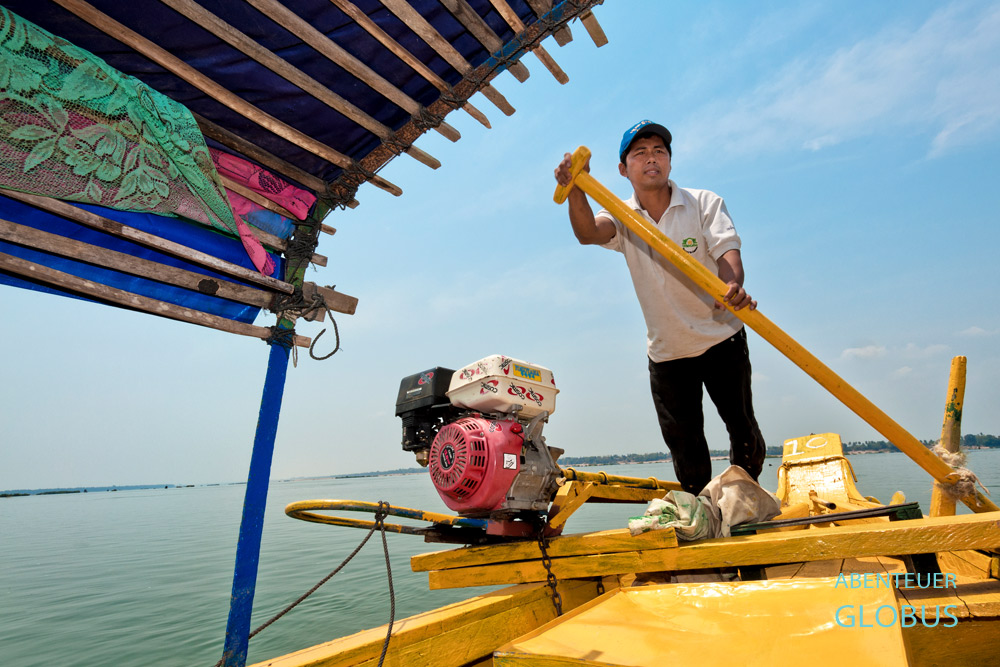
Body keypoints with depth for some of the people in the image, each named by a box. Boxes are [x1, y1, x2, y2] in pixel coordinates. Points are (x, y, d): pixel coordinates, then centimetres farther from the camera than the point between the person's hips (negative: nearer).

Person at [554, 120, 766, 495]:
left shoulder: (704, 203, -3)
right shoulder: (622, 218, -2)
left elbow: (727, 252, -18)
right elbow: (588, 233, -25)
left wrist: (733, 287, -41)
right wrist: (575, 190, -46)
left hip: (722, 340, 0)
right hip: (666, 352, 1)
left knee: (743, 427, 10)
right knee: (684, 446, 7)